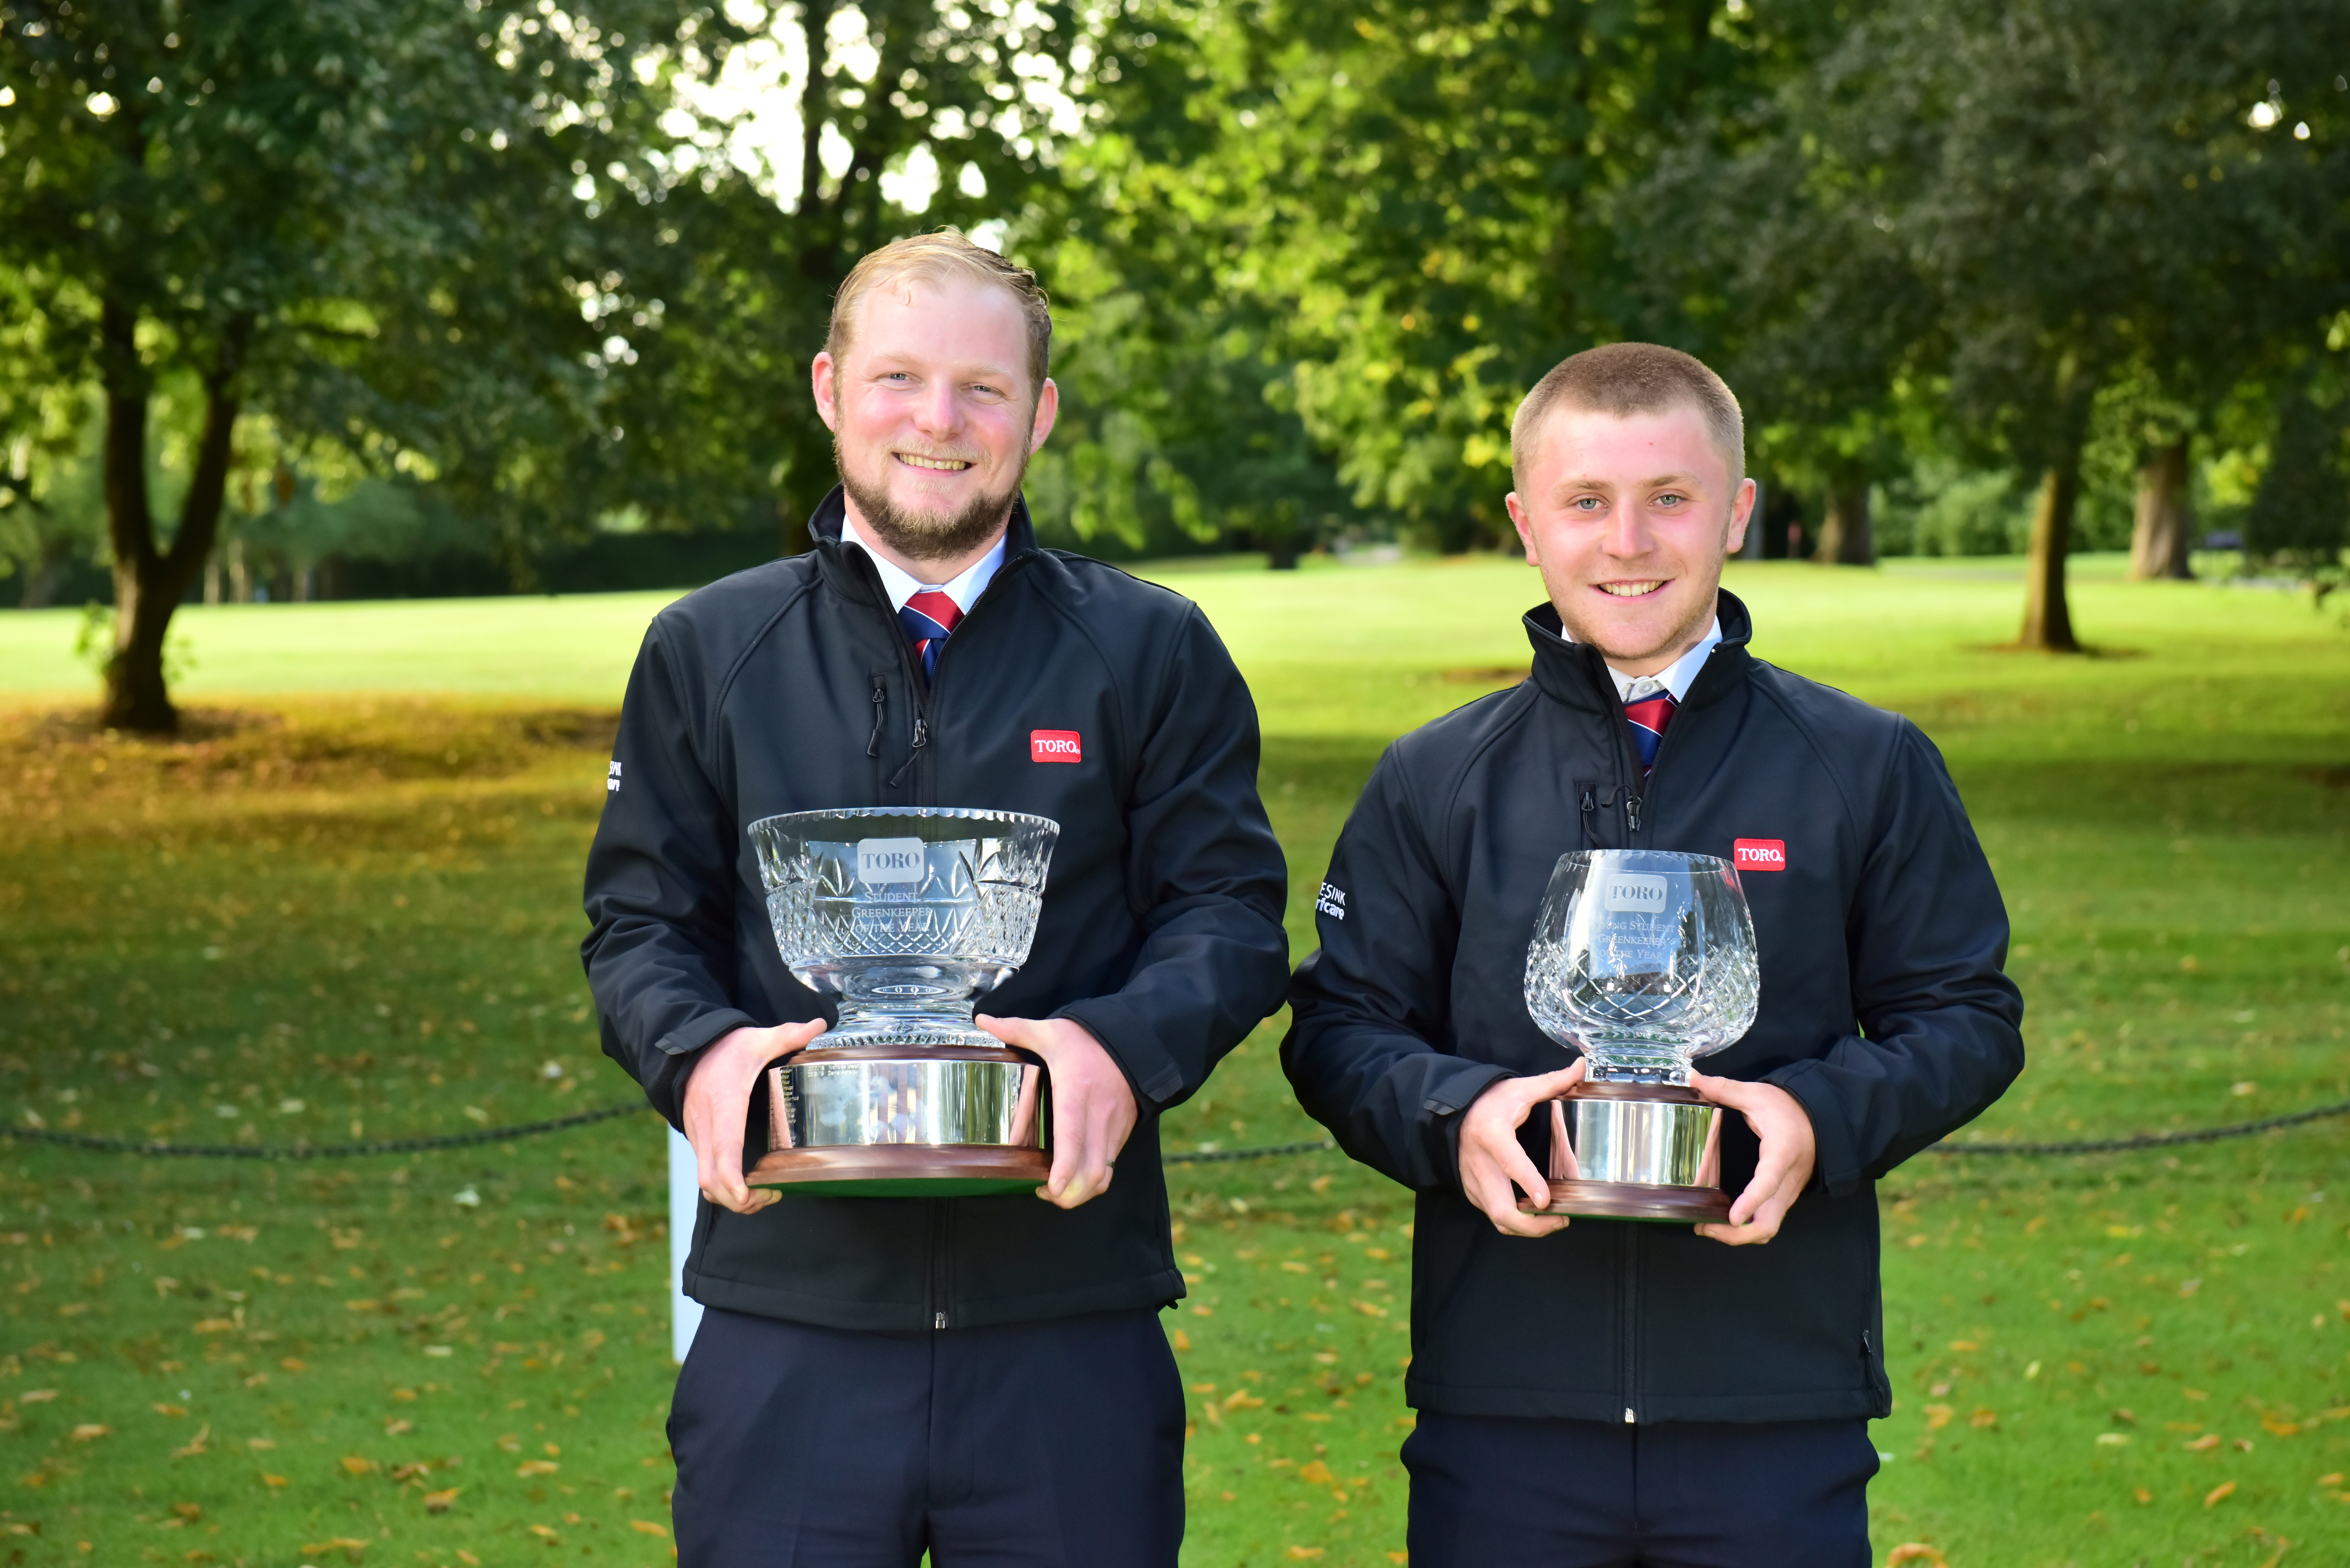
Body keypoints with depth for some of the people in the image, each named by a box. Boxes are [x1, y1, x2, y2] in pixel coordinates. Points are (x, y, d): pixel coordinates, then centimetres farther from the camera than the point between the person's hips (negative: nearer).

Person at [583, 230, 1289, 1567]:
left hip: (1070, 1320, 0)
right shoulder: (708, 652, 11)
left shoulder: (1154, 654, 7)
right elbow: (641, 922, 9)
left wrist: (1123, 1045, -18)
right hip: (791, 1320, 1)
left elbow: (1232, 913, 3)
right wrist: (698, 1053, -13)